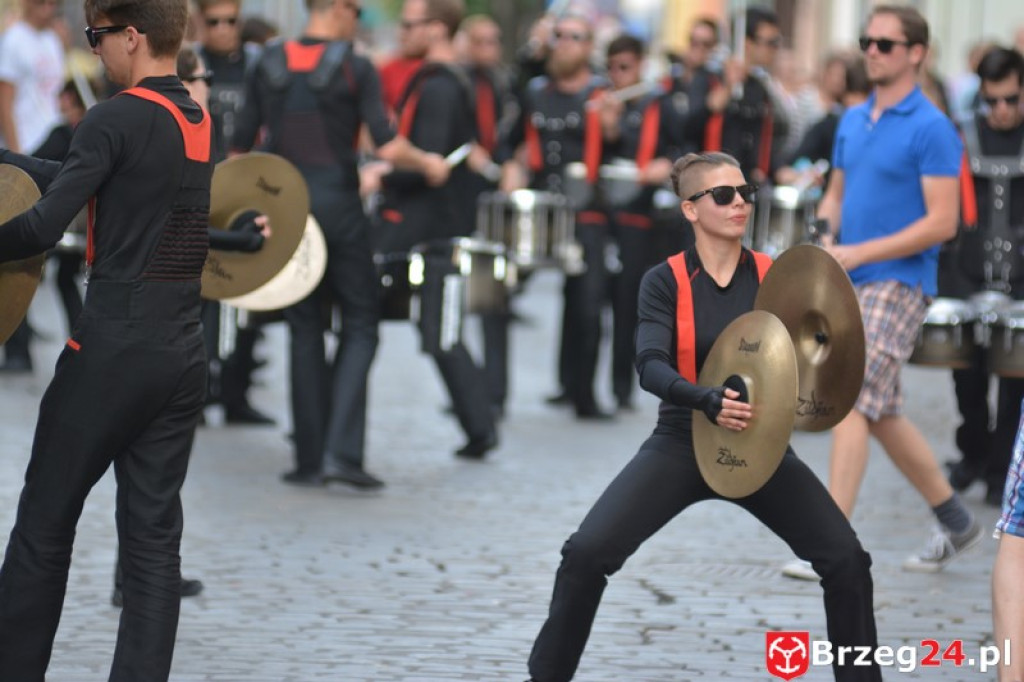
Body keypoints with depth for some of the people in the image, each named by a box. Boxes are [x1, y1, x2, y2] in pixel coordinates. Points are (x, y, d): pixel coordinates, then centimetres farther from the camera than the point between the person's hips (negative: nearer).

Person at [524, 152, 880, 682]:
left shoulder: (775, 277, 0)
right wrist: (708, 401, -37)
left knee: (846, 559, -13)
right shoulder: (665, 281, -6)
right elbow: (651, 367, -19)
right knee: (587, 554, -16)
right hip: (682, 442, -1)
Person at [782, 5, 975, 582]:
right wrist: (822, 237, 0)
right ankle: (957, 522, 27)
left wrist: (859, 253, -19)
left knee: (853, 405, -16)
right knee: (883, 415, 13)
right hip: (851, 285, 8)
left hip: (899, 282, -8)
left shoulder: (931, 129, -11)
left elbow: (942, 221, -15)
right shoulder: (853, 122, 13)